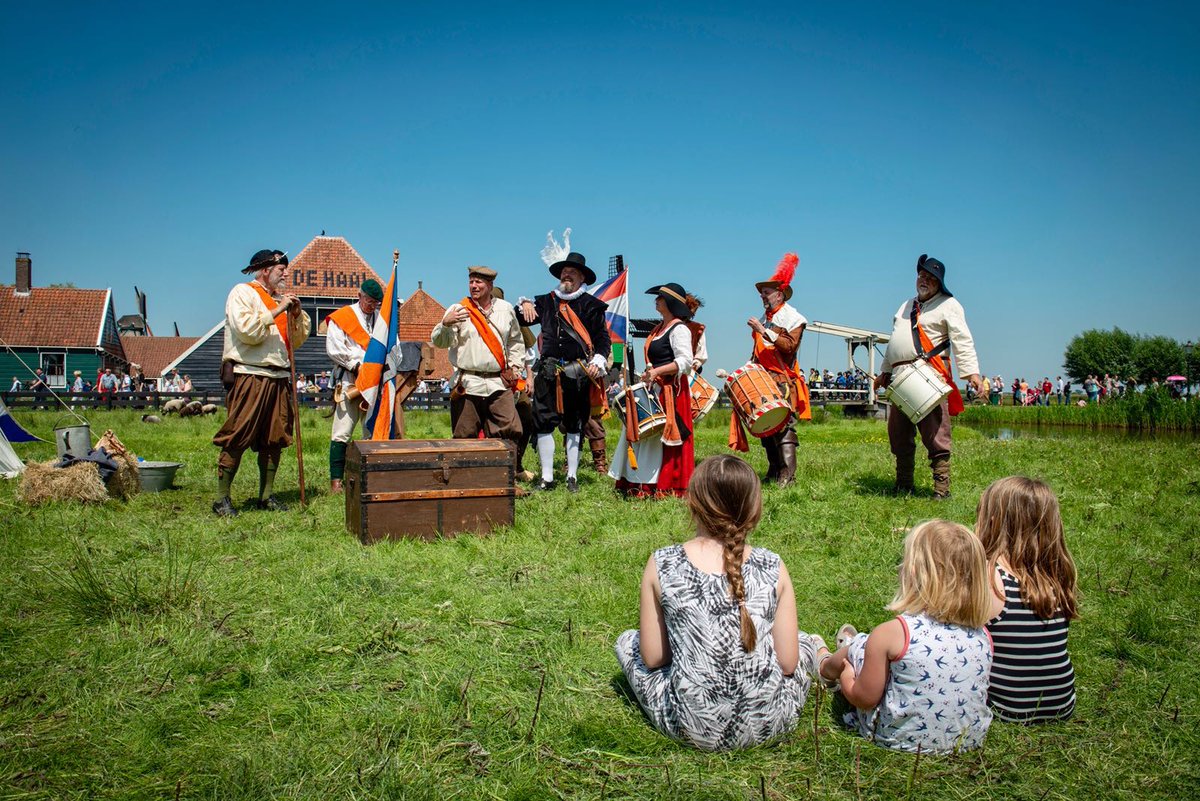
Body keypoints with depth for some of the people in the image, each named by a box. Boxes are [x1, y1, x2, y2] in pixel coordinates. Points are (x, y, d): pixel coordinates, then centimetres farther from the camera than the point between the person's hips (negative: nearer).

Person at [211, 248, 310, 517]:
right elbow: (247, 329, -17)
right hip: (251, 376, -7)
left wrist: (297, 314, 4)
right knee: (237, 438, -6)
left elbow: (297, 340, 19)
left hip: (279, 378, 7)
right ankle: (222, 499, 0)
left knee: (274, 439, 8)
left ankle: (266, 495, 17)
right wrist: (277, 311, -17)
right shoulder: (242, 293, -1)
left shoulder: (280, 298, 21)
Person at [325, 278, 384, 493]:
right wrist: (357, 364, -8)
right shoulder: (341, 318, 4)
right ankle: (336, 480, -3)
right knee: (342, 432, -7)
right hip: (349, 381, -4)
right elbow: (334, 349, -4)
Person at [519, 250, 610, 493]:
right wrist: (525, 304, 6)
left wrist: (598, 361, -11)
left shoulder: (591, 305, 5)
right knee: (543, 424, -1)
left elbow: (603, 337, 3)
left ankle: (572, 477, 16)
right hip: (548, 371, 2)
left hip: (578, 373, -2)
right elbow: (521, 321, 25)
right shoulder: (546, 301, 14)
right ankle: (547, 477, 7)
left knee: (574, 426, 7)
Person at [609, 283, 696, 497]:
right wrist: (648, 375, 16)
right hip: (654, 389, 10)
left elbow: (685, 361, -22)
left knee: (662, 436, -7)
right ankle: (642, 482, 16)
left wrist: (657, 371, -29)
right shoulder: (661, 327, 17)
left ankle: (667, 486, 0)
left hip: (670, 390, -10)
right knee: (644, 434, 10)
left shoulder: (679, 329, -12)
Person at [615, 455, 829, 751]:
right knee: (806, 641, 31)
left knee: (626, 641, 26)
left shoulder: (661, 565, -11)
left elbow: (651, 658, -4)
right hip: (769, 723, 3)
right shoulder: (773, 567, -9)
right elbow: (788, 663, -4)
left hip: (691, 727, -2)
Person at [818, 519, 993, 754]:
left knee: (856, 648, 14)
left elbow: (865, 698, -15)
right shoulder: (982, 636, -10)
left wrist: (846, 677, 9)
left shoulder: (890, 634, -24)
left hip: (901, 740, -5)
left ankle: (826, 668, 46)